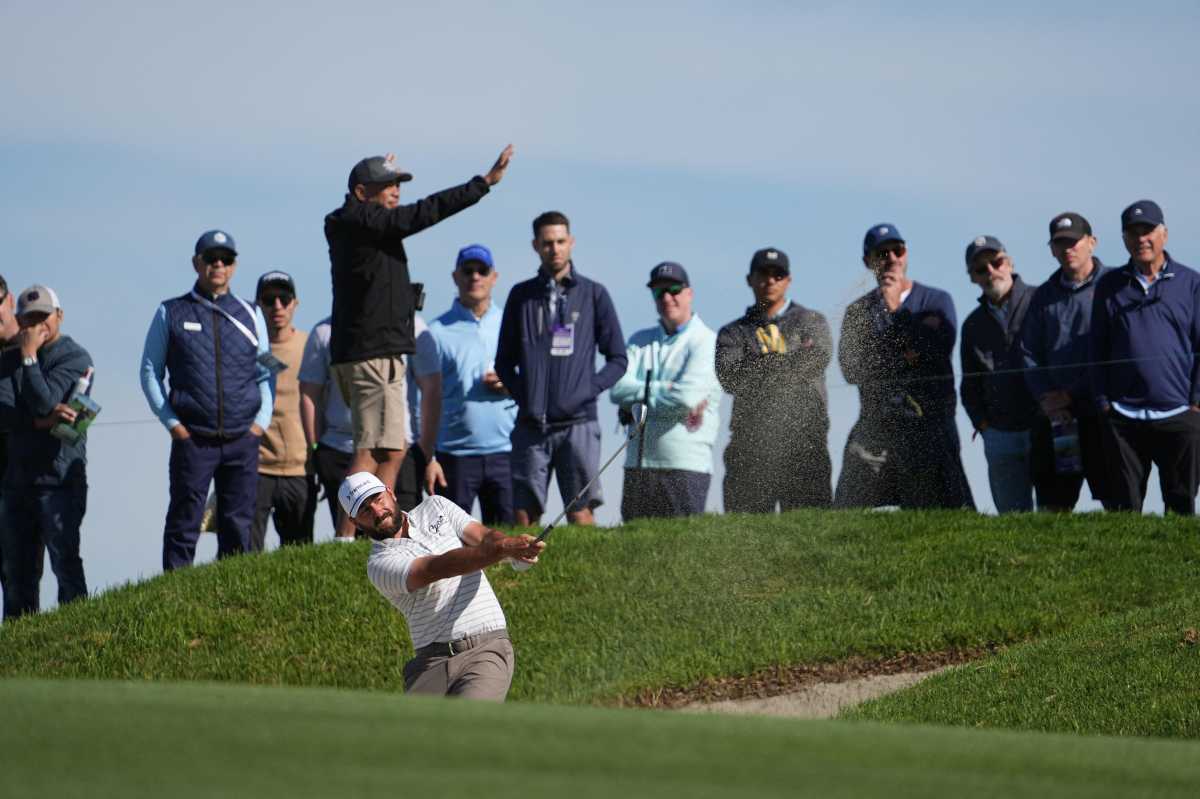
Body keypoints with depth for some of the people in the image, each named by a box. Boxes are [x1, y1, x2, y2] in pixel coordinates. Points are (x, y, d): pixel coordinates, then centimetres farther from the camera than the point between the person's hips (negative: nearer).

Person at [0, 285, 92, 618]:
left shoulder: (75, 358, -2)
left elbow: (43, 401, -15)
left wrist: (29, 356, -9)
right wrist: (40, 422, -17)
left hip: (59, 478, -6)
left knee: (65, 562, -14)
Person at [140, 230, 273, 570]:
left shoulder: (250, 315, 14)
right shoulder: (171, 313, 7)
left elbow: (266, 373, 17)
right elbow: (150, 372, 7)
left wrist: (261, 421, 3)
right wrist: (173, 424, -3)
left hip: (243, 439, 2)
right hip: (192, 438, -2)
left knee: (238, 529, 3)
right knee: (184, 525, -4)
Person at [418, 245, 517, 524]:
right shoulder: (438, 332, 4)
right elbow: (431, 399, 0)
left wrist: (510, 384, -6)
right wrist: (428, 458, -6)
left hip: (504, 451, 2)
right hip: (456, 455, -2)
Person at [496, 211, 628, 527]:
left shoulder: (593, 294, 6)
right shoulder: (522, 296, 11)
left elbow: (618, 359, 9)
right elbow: (504, 361, 16)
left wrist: (588, 390, -5)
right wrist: (521, 393, 0)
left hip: (578, 421, -2)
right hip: (531, 424, 2)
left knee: (581, 513, -8)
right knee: (524, 516, 0)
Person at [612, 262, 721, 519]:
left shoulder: (707, 343, -2)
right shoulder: (640, 341, 16)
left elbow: (688, 397, -16)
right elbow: (618, 388, 1)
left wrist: (637, 400, -3)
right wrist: (664, 389, -9)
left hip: (686, 467, -5)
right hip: (638, 465, 5)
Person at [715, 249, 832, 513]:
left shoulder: (811, 322, 15)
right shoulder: (733, 333, 16)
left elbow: (819, 358, -6)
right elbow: (728, 377, -3)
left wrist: (763, 364, -4)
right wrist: (790, 361, -5)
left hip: (805, 440, -1)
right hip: (750, 444, 1)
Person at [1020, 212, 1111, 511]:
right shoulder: (1044, 296, 17)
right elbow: (1029, 353, 15)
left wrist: (1073, 395, -9)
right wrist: (1045, 398, -2)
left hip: (1101, 413, -5)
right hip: (1054, 417, 5)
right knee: (1052, 506, 3)